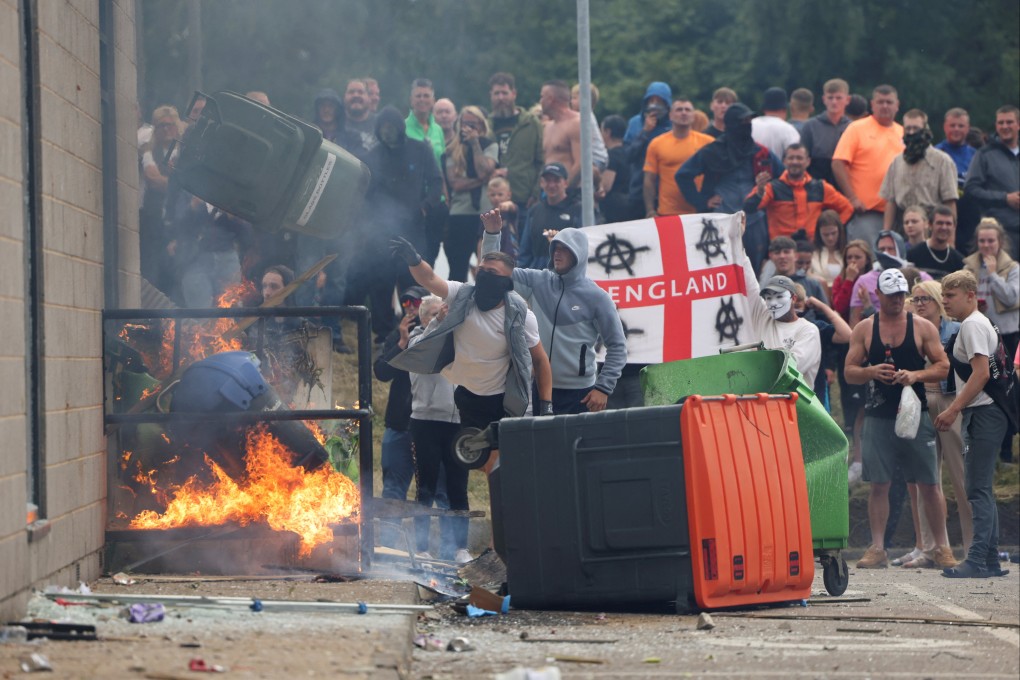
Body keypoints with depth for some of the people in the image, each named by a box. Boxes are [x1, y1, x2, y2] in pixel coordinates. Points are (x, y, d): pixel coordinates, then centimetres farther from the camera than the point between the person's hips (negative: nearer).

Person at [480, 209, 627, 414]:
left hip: (579, 392, -4)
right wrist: (492, 234, -8)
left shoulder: (596, 297, -4)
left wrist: (603, 388, -11)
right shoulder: (538, 282, 6)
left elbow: (617, 347, -3)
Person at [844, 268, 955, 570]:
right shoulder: (864, 329, 6)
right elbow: (849, 372, 5)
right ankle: (877, 548, 5)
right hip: (878, 417, 1)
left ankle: (942, 547, 8)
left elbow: (943, 366, 3)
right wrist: (870, 372, -15)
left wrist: (916, 375, -15)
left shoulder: (923, 327, 4)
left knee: (929, 485, 0)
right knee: (878, 485, 0)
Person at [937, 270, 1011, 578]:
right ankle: (990, 560, 14)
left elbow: (981, 373, -20)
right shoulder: (980, 323, 21)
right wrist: (956, 410, 20)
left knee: (979, 489, -13)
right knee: (981, 489, 12)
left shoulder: (973, 325, -11)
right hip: (982, 413, 11)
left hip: (983, 412, -11)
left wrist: (953, 410, -20)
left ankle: (978, 561, -16)